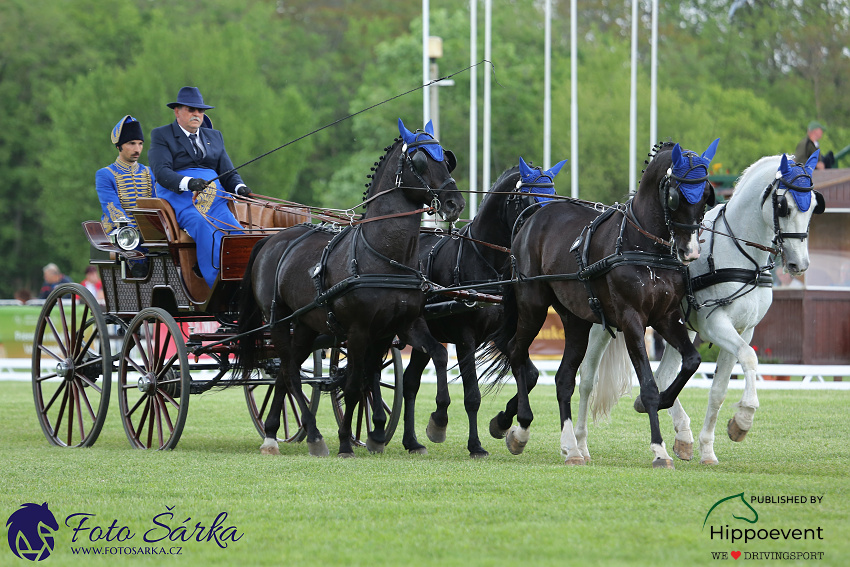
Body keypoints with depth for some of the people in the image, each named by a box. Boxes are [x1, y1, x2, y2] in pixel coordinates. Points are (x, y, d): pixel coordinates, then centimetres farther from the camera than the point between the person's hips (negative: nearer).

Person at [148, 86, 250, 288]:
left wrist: (240, 188, -3)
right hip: (179, 197, -5)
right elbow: (162, 172, -6)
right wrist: (188, 182, -26)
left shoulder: (215, 137, 26)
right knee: (205, 230, -36)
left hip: (214, 197, 5)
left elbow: (228, 173, 22)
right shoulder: (161, 135, 10)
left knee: (236, 232, -26)